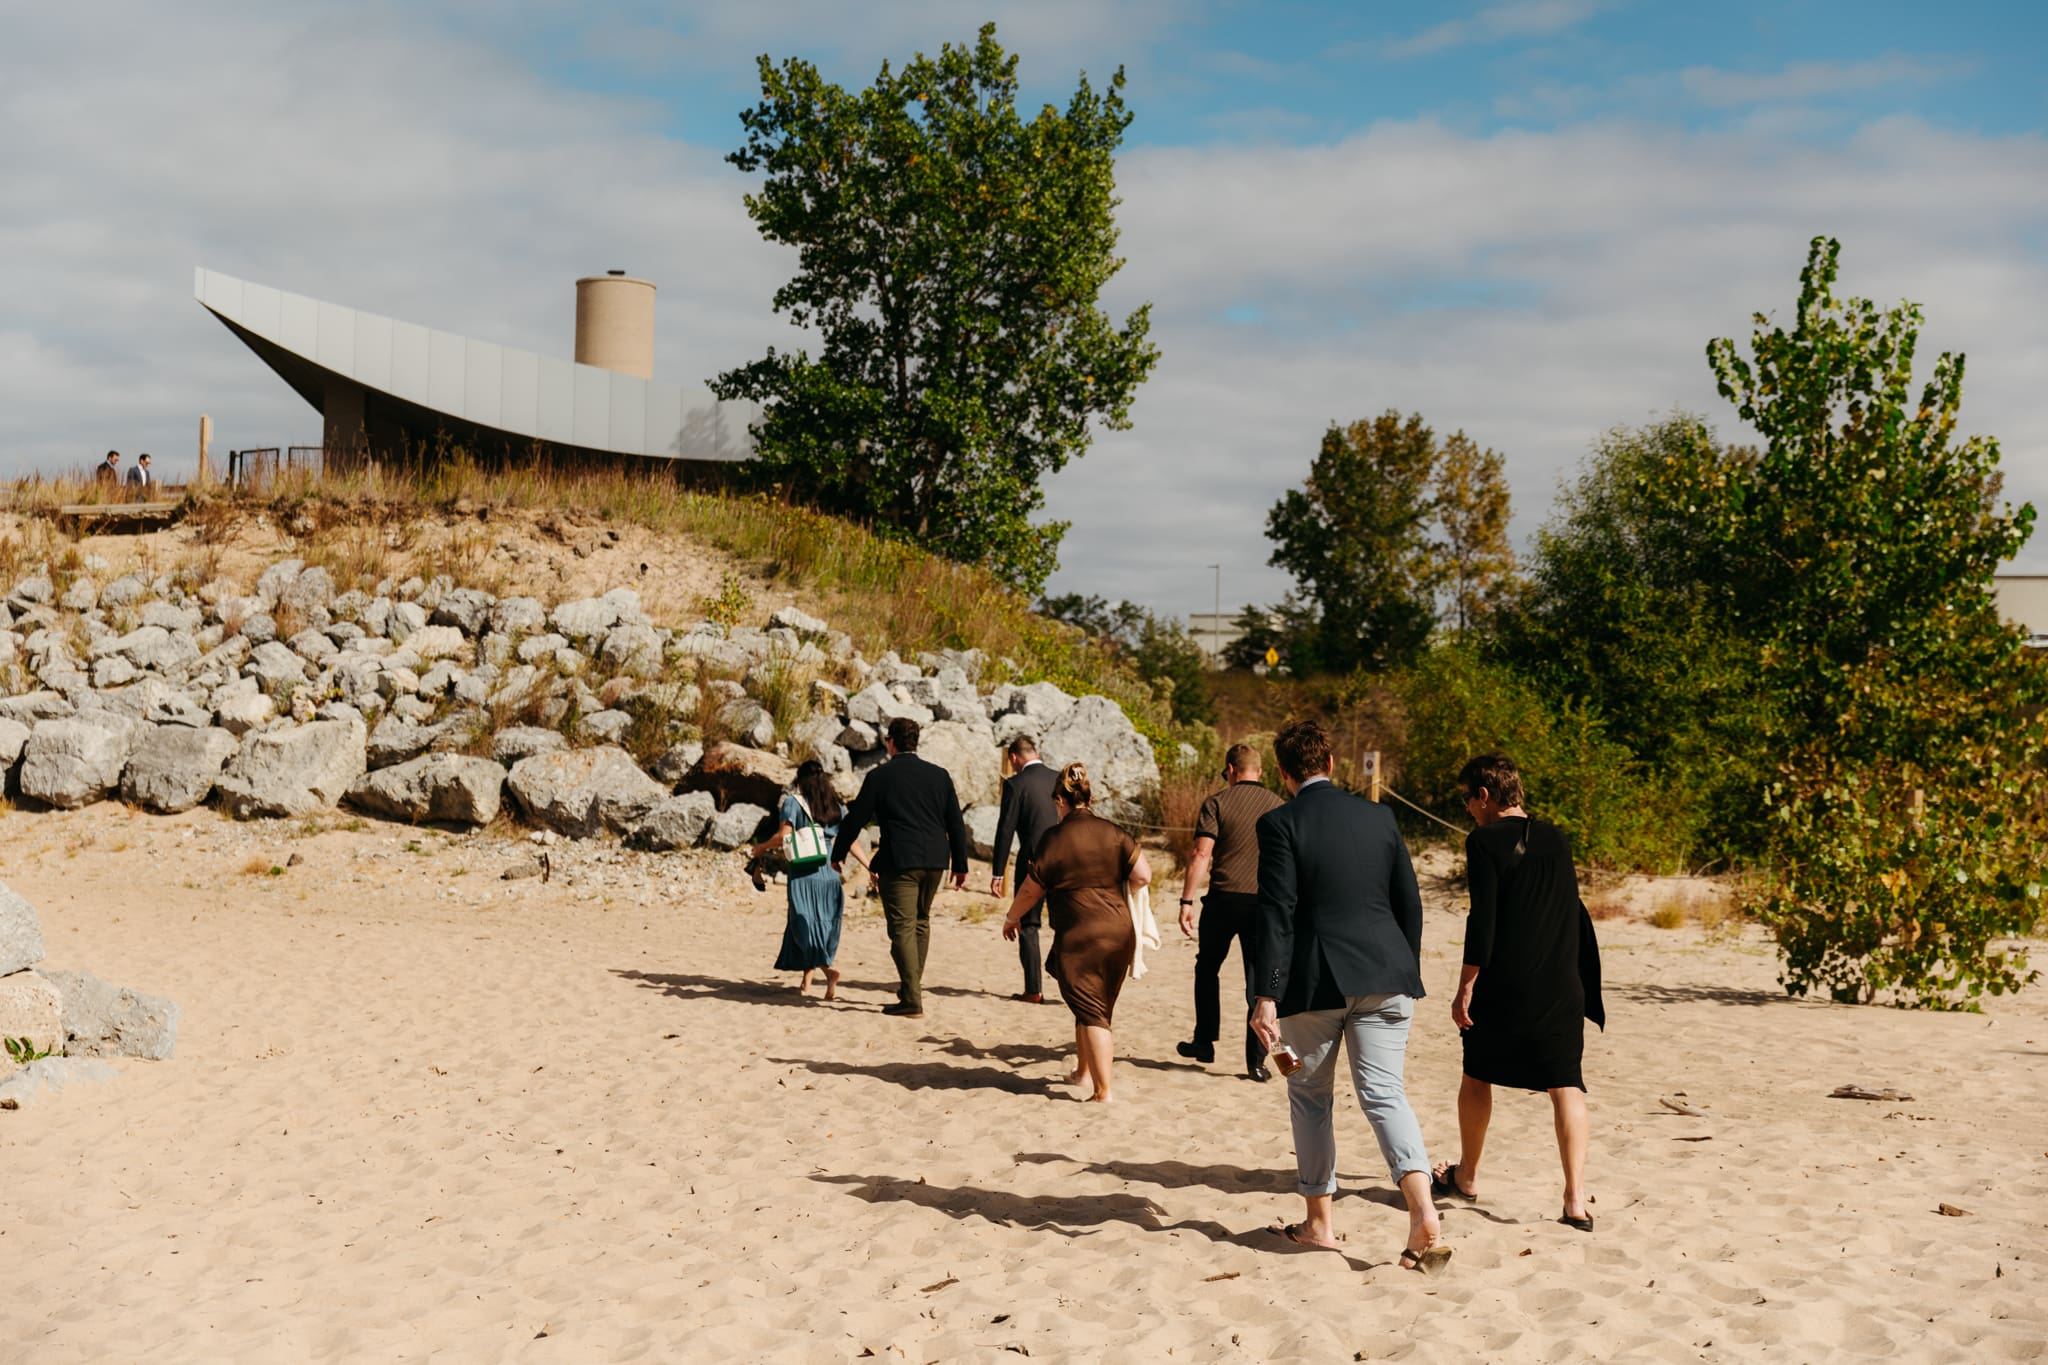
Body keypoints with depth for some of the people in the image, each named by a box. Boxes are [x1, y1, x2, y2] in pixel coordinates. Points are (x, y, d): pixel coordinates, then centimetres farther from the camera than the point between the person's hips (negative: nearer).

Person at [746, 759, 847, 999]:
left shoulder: (793, 802, -3)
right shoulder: (834, 806, 10)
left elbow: (783, 836, -12)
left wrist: (760, 848, 4)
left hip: (803, 873, -4)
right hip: (829, 873, 4)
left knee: (805, 925, -3)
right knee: (823, 924, 13)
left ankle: (828, 969, -26)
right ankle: (806, 982, 18)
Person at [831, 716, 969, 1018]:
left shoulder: (880, 776, -4)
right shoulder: (939, 775, 7)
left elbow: (855, 819, 1)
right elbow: (955, 823, 9)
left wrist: (838, 854, 14)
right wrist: (960, 864, 15)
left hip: (899, 862, -5)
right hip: (934, 861, 5)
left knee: (903, 927, -3)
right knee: (921, 921, 21)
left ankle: (912, 1001, -7)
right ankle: (912, 985, 29)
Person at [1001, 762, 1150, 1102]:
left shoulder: (1055, 837, -6)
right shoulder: (1114, 834, 4)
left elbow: (1032, 889, -1)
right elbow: (1143, 876, -2)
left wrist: (1012, 918, 16)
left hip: (1079, 935, -5)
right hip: (1120, 932, 5)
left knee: (1090, 1013, -1)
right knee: (1100, 1007, 21)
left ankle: (1103, 1092, -6)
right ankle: (1084, 1071, 36)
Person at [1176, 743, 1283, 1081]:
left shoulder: (1217, 803, -3)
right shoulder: (1278, 806, 6)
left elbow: (1201, 855, -12)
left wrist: (1186, 901, -11)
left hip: (1224, 899, -2)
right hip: (1263, 901, 2)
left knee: (1207, 968, 18)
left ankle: (1205, 1042, 23)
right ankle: (1257, 1061, 2)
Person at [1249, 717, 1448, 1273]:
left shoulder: (1281, 824, -6)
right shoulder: (1379, 816, 8)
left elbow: (1276, 913, -12)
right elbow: (1410, 905, 11)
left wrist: (1267, 997, -12)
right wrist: (1406, 979, 21)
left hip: (1314, 981, -3)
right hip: (1384, 976, 3)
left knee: (1310, 1096, 14)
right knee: (1384, 1091, 2)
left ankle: (1319, 1221, 21)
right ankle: (1423, 1212, -18)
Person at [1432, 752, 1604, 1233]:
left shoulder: (1485, 842, -9)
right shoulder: (1556, 840, 10)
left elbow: (1482, 919, -15)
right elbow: (1574, 913, 17)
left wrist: (1466, 986, -11)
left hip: (1503, 985, -4)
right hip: (1561, 986, 4)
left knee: (1476, 1076, 16)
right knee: (1566, 1085, 0)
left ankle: (1466, 1176, 30)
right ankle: (1576, 1198, -10)